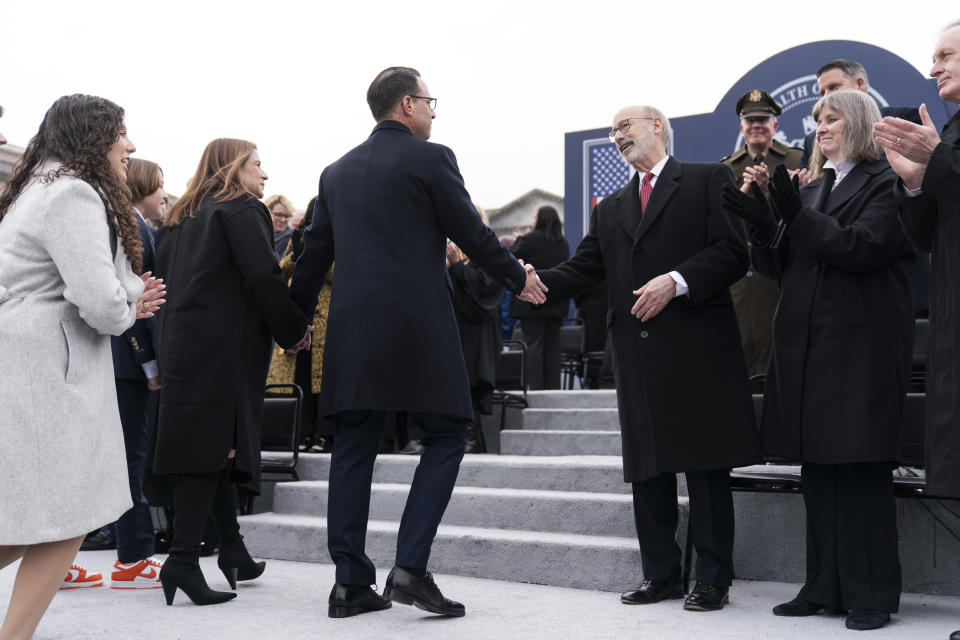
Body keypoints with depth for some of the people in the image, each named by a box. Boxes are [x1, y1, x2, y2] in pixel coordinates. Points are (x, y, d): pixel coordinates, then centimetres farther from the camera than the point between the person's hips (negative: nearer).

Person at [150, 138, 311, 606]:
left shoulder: (181, 217, 20)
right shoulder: (242, 209, -4)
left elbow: (165, 276, 18)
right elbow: (263, 276, -14)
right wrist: (294, 331, -5)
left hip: (181, 340, 8)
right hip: (224, 346, -8)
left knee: (211, 446, 12)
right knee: (214, 444, -8)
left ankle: (232, 548, 19)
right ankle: (183, 558, -11)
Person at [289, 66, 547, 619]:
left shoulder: (338, 172, 15)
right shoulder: (431, 158, -2)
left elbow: (315, 254, 19)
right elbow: (472, 234, -2)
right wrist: (519, 278, 14)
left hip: (353, 330, 6)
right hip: (418, 328, -5)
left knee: (353, 449, 8)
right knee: (445, 438, 6)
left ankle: (351, 583, 10)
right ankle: (411, 569, -4)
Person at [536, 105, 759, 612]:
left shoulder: (708, 180, 5)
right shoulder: (610, 209, 21)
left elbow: (732, 252, -6)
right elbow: (583, 269, 11)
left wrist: (677, 281, -17)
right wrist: (536, 281, -8)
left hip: (697, 346, -5)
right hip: (637, 352, 6)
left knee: (706, 466, -1)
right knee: (647, 467, 9)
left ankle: (712, 580, 8)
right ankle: (660, 575, 19)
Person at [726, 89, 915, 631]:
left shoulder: (885, 184, -1)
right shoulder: (811, 190, 20)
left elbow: (860, 247, -15)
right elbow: (783, 266, 17)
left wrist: (797, 217, -17)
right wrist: (763, 224, 0)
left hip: (861, 343, -7)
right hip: (807, 343, 7)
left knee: (862, 468, -5)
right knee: (818, 469, 8)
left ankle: (871, 595, 3)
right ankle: (826, 587, 15)